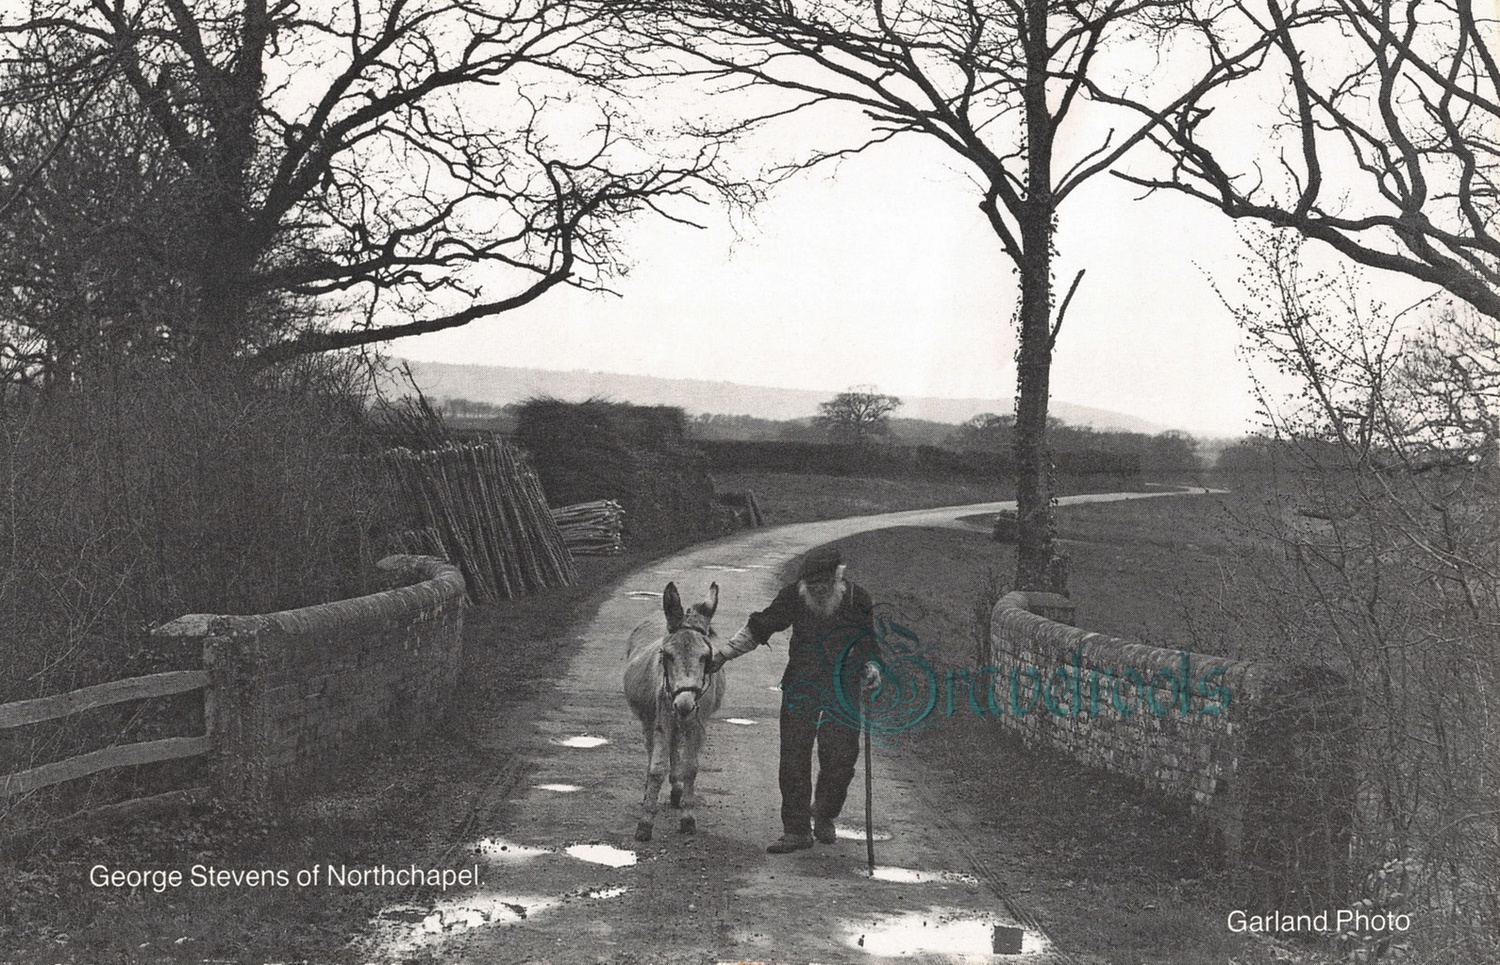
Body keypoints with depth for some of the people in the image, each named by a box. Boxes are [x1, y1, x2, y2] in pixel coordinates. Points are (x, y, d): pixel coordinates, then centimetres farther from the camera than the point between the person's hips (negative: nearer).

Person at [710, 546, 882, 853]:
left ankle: (825, 816, 23)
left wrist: (871, 666, -8)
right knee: (794, 757, -3)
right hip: (801, 686, 0)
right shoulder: (793, 597, -7)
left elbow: (867, 642, 10)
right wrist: (725, 652, -3)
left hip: (844, 687, 0)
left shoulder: (857, 599, -6)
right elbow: (758, 628, 2)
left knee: (841, 756, -4)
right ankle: (795, 830, 8)